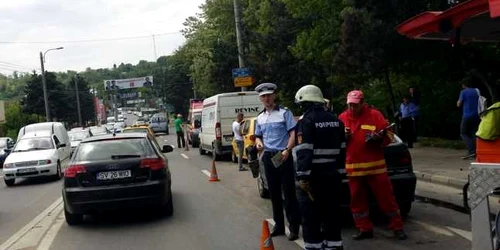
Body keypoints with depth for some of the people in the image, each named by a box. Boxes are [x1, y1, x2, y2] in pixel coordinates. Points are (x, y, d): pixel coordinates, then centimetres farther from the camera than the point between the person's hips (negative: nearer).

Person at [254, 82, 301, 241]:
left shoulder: (284, 113, -4)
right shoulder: (260, 118, 14)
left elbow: (293, 133, -9)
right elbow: (258, 136, 23)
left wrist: (287, 150, -22)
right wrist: (258, 143, -1)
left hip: (283, 156, -6)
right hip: (268, 157, 6)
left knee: (289, 192, -5)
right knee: (274, 192, 10)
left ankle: (294, 227, -2)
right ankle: (278, 224, 19)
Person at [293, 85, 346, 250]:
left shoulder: (306, 121, -11)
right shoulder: (335, 120, 13)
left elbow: (303, 152, -18)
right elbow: (342, 148, 16)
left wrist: (303, 176, -18)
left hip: (313, 175, -7)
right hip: (332, 174, 7)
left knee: (311, 216, -1)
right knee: (332, 213, 13)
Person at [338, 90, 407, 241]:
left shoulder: (374, 115, -1)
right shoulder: (342, 118, 6)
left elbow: (388, 136, 0)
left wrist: (378, 138, -20)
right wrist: (342, 136, -9)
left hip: (375, 165, -3)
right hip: (353, 167, 3)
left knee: (385, 196, 1)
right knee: (357, 200, 8)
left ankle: (397, 228, 12)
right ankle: (365, 229, 19)